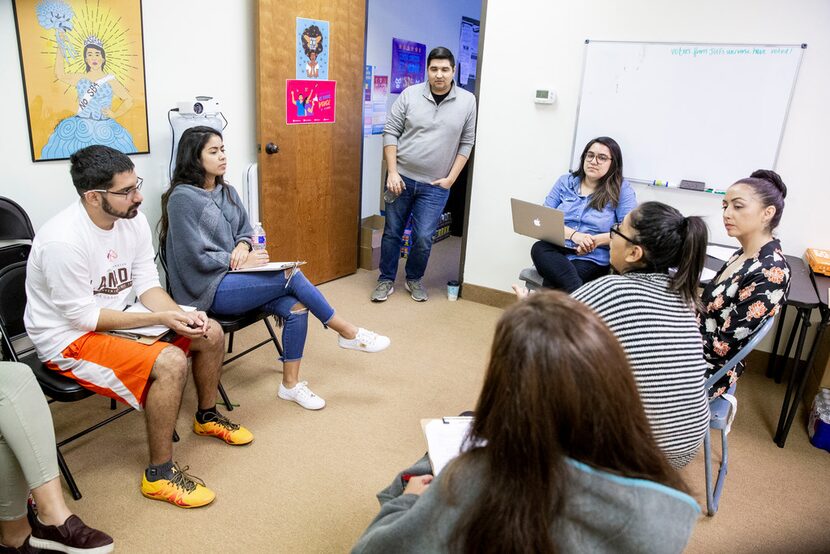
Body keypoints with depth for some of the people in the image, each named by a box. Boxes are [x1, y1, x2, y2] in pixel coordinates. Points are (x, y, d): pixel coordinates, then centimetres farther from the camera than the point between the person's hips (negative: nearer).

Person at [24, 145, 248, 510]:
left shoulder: (133, 220, -7)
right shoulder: (63, 241, -29)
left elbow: (148, 285, -2)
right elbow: (82, 316, -24)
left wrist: (182, 316, -20)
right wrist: (160, 319, -26)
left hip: (118, 317, 8)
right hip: (70, 337, -8)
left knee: (211, 333, 1)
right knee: (170, 363, -30)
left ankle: (207, 417, 27)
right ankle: (159, 475, -12)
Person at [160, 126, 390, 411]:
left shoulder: (226, 191, 10)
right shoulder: (182, 197, -12)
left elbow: (246, 229, 17)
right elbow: (196, 257, -15)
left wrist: (243, 244, -6)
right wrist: (240, 261, -12)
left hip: (232, 276, 7)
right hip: (209, 288, -7)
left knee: (296, 308, -17)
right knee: (291, 275, -23)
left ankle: (290, 384, -5)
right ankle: (347, 332, -7)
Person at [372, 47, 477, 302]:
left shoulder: (467, 101, -1)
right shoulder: (409, 95, -3)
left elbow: (466, 143, 3)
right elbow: (390, 133, -1)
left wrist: (451, 178, -4)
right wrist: (392, 172, -8)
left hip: (435, 185, 0)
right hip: (401, 178, 0)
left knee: (423, 238, 0)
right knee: (392, 232, 9)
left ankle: (414, 279, 26)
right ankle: (386, 280, 26)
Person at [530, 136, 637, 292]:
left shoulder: (622, 189, 3)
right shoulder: (565, 181, 13)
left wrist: (595, 241, -16)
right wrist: (573, 234, -13)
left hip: (593, 259, -4)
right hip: (556, 251, 4)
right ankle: (579, 293, -48)